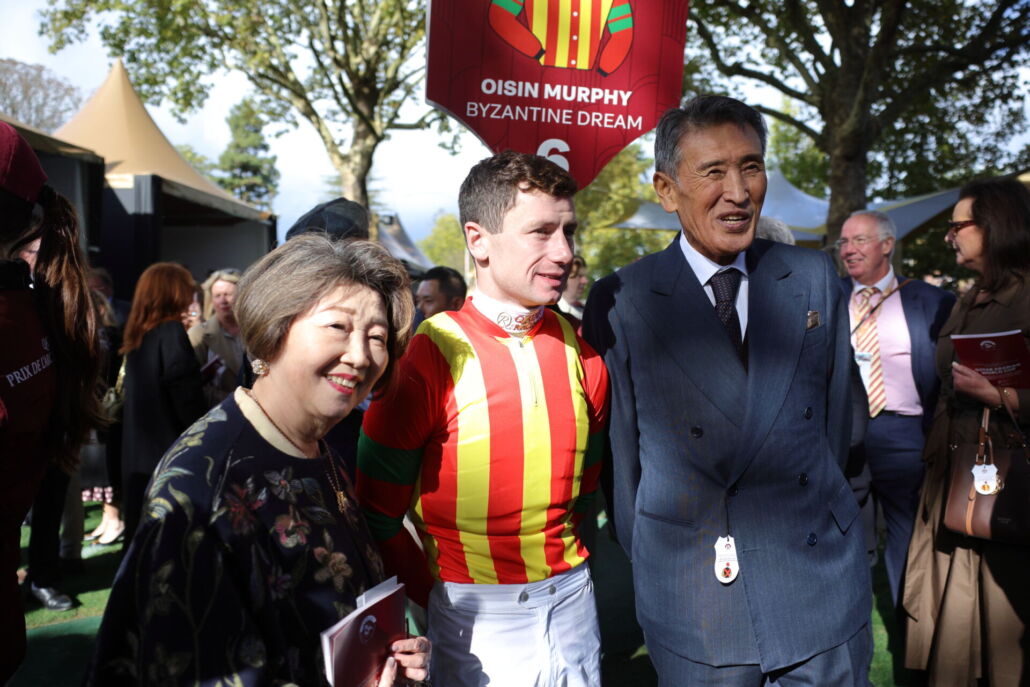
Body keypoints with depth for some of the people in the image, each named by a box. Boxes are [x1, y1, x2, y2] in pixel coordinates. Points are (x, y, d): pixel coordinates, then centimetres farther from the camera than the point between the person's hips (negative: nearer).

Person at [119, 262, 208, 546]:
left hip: (138, 454, 8)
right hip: (170, 453, -8)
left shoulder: (138, 334, 11)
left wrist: (203, 373, 17)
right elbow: (186, 396, -16)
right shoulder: (171, 332, -13)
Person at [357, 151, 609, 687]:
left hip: (572, 600, 5)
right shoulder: (428, 357, -14)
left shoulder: (580, 351, -1)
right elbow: (378, 512, -8)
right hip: (476, 616, -4)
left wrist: (563, 569, 7)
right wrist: (442, 601, -5)